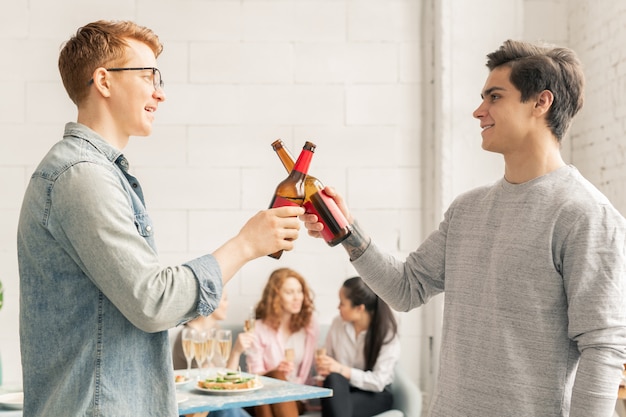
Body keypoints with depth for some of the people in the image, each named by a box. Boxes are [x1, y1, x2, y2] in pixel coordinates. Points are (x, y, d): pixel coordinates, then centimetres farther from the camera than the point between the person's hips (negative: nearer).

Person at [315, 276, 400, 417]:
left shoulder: (387, 332, -12)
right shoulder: (337, 324, -1)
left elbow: (378, 382, -18)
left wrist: (341, 370, -28)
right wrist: (323, 368, -18)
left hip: (376, 395, -3)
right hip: (342, 390, 3)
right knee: (334, 379, -35)